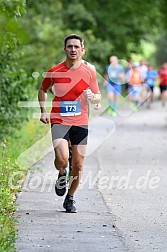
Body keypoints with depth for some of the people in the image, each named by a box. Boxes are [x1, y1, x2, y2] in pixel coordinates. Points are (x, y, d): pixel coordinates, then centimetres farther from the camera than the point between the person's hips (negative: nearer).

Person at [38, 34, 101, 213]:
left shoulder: (89, 72, 2)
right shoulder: (54, 72, 0)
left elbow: (98, 97, 9)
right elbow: (42, 90, 17)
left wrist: (92, 97, -15)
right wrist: (43, 111, 6)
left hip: (80, 123, 2)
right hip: (59, 121, -2)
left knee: (78, 164, 4)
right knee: (62, 158, -23)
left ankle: (70, 199, 24)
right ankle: (61, 175, 13)